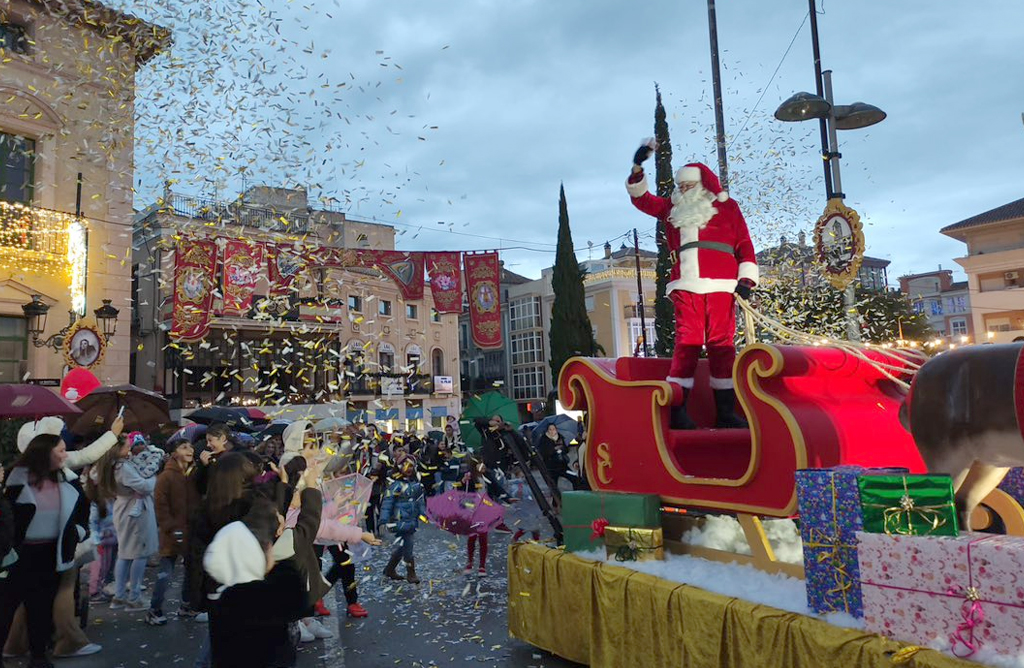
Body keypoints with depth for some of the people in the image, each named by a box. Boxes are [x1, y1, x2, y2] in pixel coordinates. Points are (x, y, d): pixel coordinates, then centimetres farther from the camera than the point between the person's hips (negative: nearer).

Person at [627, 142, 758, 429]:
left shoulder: (726, 206, 15)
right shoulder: (672, 209, 22)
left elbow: (745, 244, 9)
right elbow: (641, 198, 22)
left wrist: (747, 278, -2)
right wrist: (638, 167, 9)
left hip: (721, 286, -1)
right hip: (686, 287, 1)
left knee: (722, 343, -2)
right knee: (686, 342, -6)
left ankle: (725, 411, 2)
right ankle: (677, 410, -7)